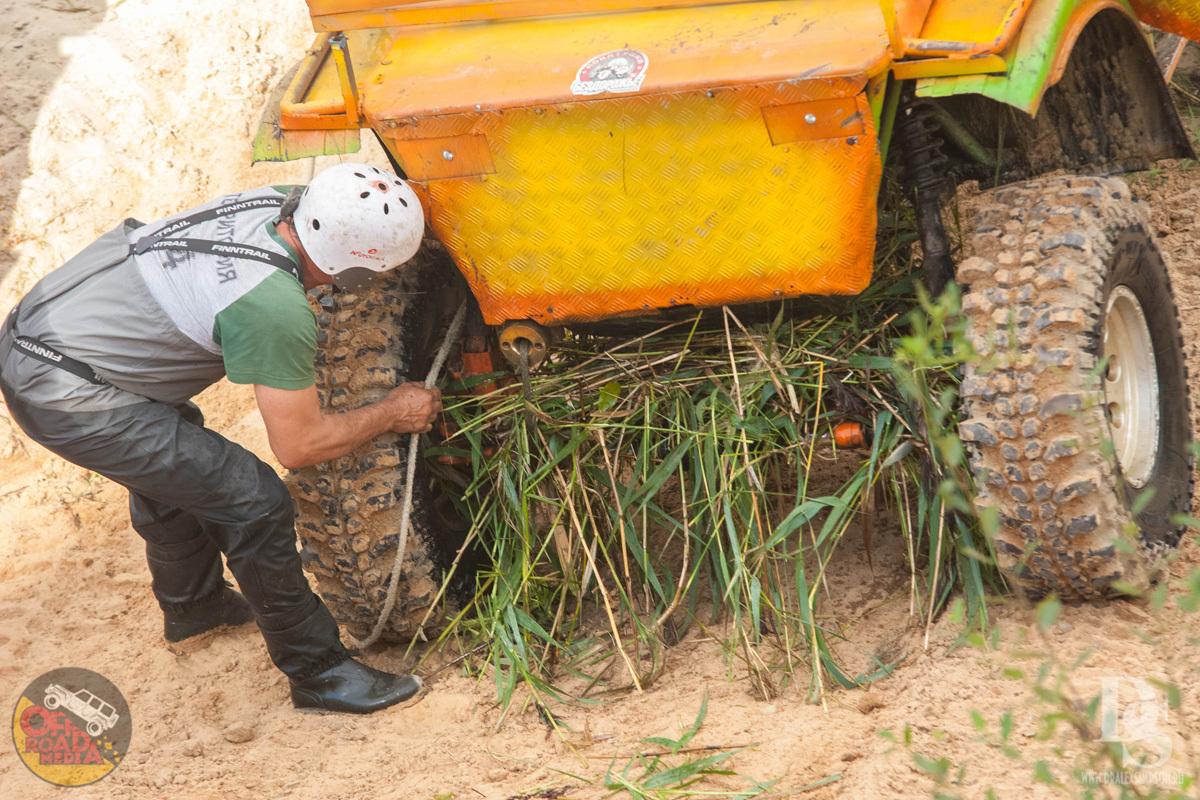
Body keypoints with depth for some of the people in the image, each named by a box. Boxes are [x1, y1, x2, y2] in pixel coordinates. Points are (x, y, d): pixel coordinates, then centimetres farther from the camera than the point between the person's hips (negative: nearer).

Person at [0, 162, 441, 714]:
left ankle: (193, 606, 54)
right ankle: (318, 672, 9)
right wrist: (393, 413, 0)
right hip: (64, 400, -9)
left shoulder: (273, 203, -2)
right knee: (253, 502, -5)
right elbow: (299, 446, -14)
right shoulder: (274, 309, -25)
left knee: (172, 460, 33)